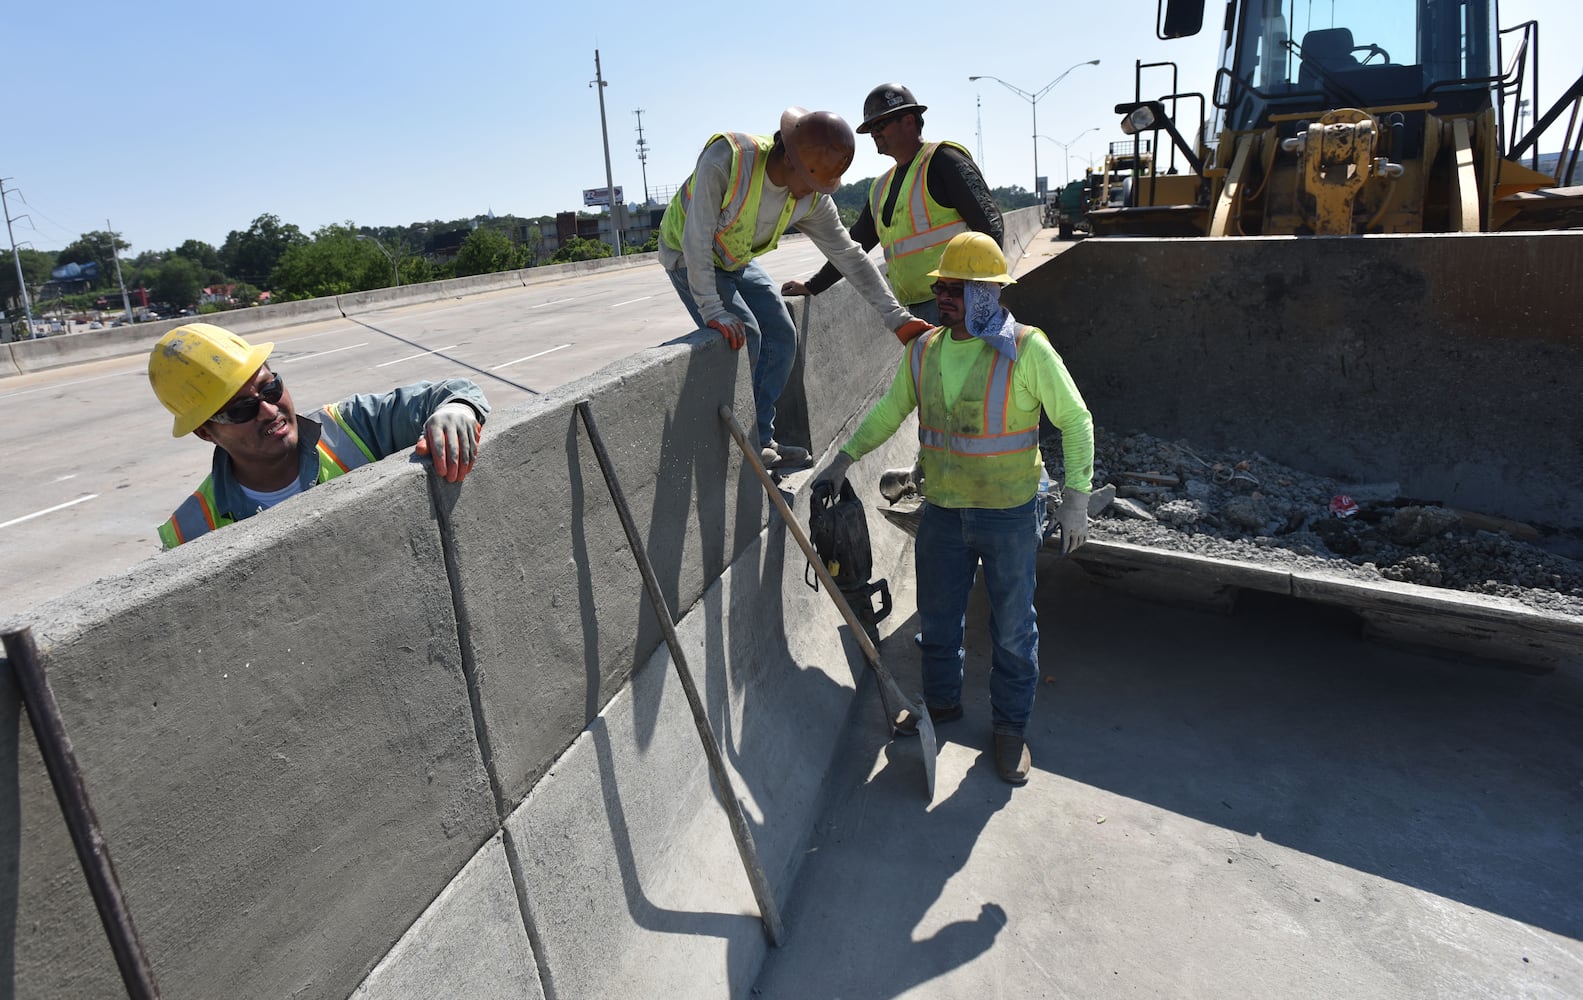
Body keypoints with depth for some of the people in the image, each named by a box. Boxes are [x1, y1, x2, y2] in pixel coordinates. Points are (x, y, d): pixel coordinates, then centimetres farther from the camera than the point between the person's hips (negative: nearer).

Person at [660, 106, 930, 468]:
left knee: (781, 338, -1)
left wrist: (897, 317, -14)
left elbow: (850, 256, -11)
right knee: (743, 336, -21)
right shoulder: (725, 157, -36)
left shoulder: (813, 198, -17)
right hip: (688, 257, -6)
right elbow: (696, 237, -35)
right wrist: (712, 310, -39)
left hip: (736, 260, 6)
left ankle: (760, 439, 10)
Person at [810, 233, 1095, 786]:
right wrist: (845, 458, 11)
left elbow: (1075, 420, -7)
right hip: (942, 511, 4)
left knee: (1013, 628, 10)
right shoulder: (924, 350, 1)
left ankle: (1010, 727, 30)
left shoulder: (1027, 350, -13)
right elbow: (889, 411, 15)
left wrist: (1076, 496, -13)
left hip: (1010, 514, -4)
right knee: (937, 617, 16)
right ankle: (941, 704, 40)